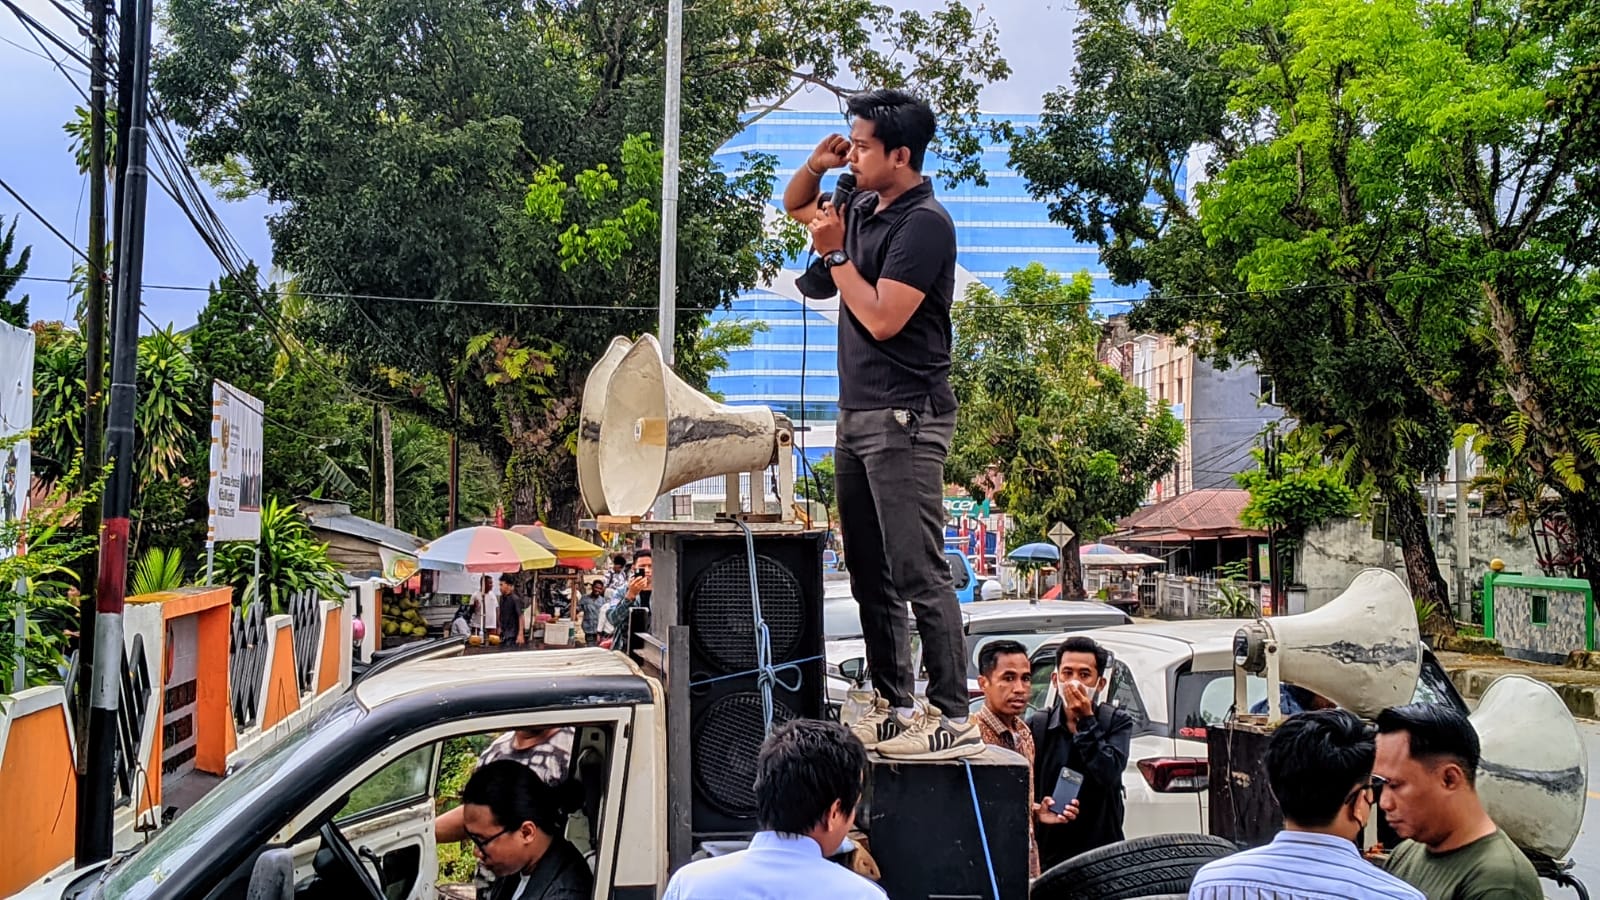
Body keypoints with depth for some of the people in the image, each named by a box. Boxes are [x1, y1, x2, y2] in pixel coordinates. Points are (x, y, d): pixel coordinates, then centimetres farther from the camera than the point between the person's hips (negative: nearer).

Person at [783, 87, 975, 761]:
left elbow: (883, 319, -19)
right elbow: (794, 205, 30)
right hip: (857, 415, 10)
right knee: (869, 575, 12)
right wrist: (816, 165, 9)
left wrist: (835, 253, -7)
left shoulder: (924, 223, -12)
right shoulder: (864, 209, 13)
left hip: (904, 418, -10)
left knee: (919, 573, -10)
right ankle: (894, 706, 21)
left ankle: (954, 719, -6)